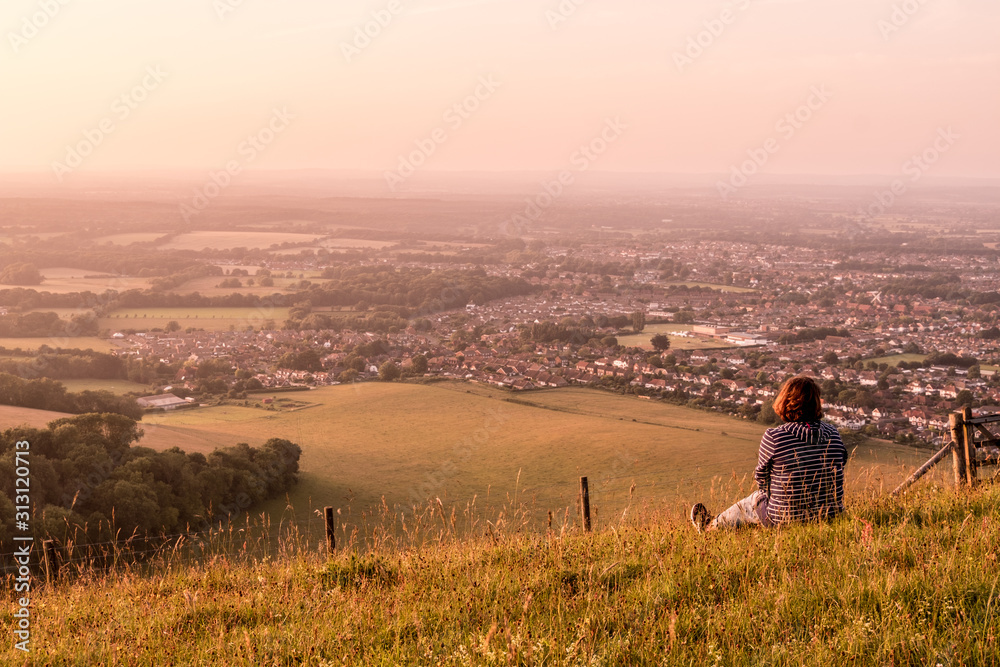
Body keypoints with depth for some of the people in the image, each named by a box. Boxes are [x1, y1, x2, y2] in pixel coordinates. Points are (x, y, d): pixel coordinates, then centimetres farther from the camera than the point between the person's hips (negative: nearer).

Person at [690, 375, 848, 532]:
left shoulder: (773, 437, -17)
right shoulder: (833, 433, -4)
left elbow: (762, 479, -4)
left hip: (786, 519, -5)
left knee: (750, 502, 27)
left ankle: (709, 527, 54)